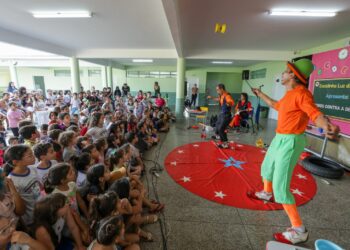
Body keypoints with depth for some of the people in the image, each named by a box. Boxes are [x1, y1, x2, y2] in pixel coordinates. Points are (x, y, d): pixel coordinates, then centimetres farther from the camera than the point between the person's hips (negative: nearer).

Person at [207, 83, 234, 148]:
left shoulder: (227, 96, -26)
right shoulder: (222, 96, 2)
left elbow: (232, 102, -46)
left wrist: (228, 103, -64)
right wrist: (212, 98, 34)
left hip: (226, 115, -10)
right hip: (222, 113, 10)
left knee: (221, 129, -14)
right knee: (217, 124, 28)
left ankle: (225, 144, -3)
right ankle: (217, 135, 55)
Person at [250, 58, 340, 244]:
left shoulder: (301, 93, -19)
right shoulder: (289, 94, 10)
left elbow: (315, 113, -33)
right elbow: (276, 105, 28)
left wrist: (328, 126, -56)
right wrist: (260, 94, 40)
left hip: (290, 142, -10)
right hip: (280, 139, 10)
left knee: (280, 187, -9)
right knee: (266, 167, 28)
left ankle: (299, 230, 6)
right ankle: (266, 193, 54)